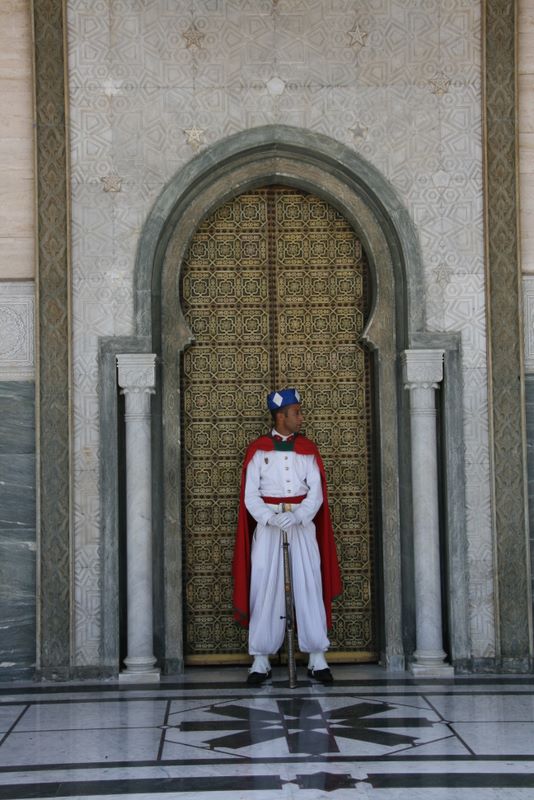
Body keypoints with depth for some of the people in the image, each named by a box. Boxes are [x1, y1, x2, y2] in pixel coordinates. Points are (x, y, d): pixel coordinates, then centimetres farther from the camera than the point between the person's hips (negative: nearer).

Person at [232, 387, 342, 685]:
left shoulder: (308, 449, 6)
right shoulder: (258, 449, 2)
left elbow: (316, 493, -1)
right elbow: (250, 495, -3)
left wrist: (297, 516, -19)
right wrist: (271, 518, -20)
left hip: (303, 526, 1)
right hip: (267, 526, -1)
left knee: (310, 590, -1)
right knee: (264, 591, -2)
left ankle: (318, 660, 6)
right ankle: (261, 661, 5)